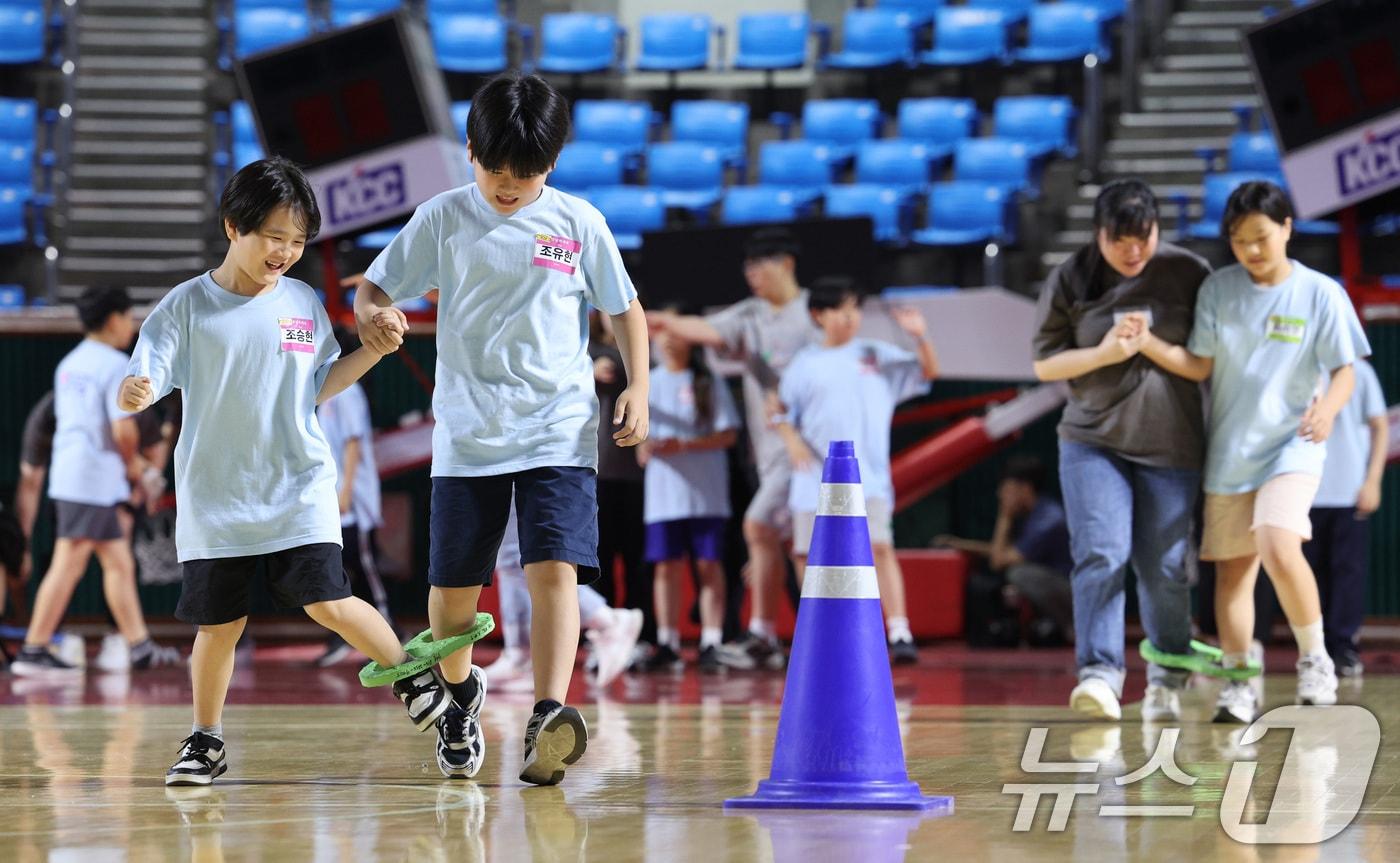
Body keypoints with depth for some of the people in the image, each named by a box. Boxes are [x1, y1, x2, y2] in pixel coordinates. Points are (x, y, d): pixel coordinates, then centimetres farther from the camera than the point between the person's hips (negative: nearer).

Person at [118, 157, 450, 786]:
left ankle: (411, 676, 10)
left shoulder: (304, 303, 5)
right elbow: (143, 381, -10)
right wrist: (133, 394, -33)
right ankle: (206, 740, 19)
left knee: (327, 602, -11)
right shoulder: (187, 307, -5)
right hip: (214, 496, -1)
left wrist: (376, 350, 3)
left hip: (299, 491, 1)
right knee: (218, 622, 2)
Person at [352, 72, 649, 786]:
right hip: (467, 432, 1)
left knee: (555, 568, -18)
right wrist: (371, 314, -19)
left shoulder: (578, 223, 2)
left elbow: (625, 309, 11)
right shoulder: (443, 219, 2)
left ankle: (548, 719, -28)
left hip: (559, 430, -1)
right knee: (453, 584, 6)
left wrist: (637, 387, -2)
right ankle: (460, 693, 35)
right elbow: (375, 287, 5)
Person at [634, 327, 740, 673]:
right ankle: (667, 645, 6)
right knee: (666, 566, 2)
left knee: (708, 564, -4)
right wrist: (644, 447, -11)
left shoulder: (708, 383, 2)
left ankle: (711, 644, -3)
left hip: (705, 492, -3)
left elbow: (728, 434, -4)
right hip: (663, 492, 3)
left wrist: (684, 446, -15)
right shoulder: (649, 382, 12)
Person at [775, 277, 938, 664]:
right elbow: (784, 411, 11)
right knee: (810, 556, 4)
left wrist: (920, 337, -12)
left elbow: (928, 371, 5)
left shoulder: (877, 356, 8)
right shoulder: (805, 364, 9)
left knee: (879, 546, -16)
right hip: (816, 478, 2)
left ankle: (899, 633, -21)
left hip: (867, 476, -2)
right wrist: (792, 440, -8)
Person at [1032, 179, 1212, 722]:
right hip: (1093, 440, 0)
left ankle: (1168, 676, 20)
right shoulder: (1070, 280, 2)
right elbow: (1045, 364, 3)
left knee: (1164, 567, 2)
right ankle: (1099, 673, -20)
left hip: (1171, 446, 0)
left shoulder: (1189, 274, 1)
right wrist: (1103, 354, -12)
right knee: (1100, 554, -16)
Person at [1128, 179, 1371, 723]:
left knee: (1279, 547, -25)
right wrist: (1147, 342, -14)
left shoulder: (1320, 294, -5)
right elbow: (1198, 366, 2)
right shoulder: (1218, 290, 2)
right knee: (1232, 567, 5)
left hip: (1291, 447, -4)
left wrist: (1329, 406, -25)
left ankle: (1315, 659, -6)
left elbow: (1345, 369, -3)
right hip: (1229, 450, 4)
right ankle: (1238, 684, 14)